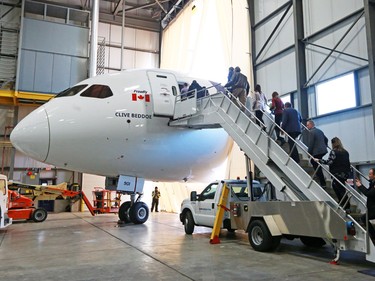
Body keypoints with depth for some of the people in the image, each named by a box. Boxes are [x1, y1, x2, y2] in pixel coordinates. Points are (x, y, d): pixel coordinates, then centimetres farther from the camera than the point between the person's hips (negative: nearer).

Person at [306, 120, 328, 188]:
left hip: (317, 152, -9)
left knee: (317, 168, -1)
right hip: (323, 151, 9)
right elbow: (326, 139, 21)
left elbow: (310, 144, -16)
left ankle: (323, 184, 0)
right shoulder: (320, 131, 14)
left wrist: (309, 153, -6)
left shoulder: (311, 132, -13)